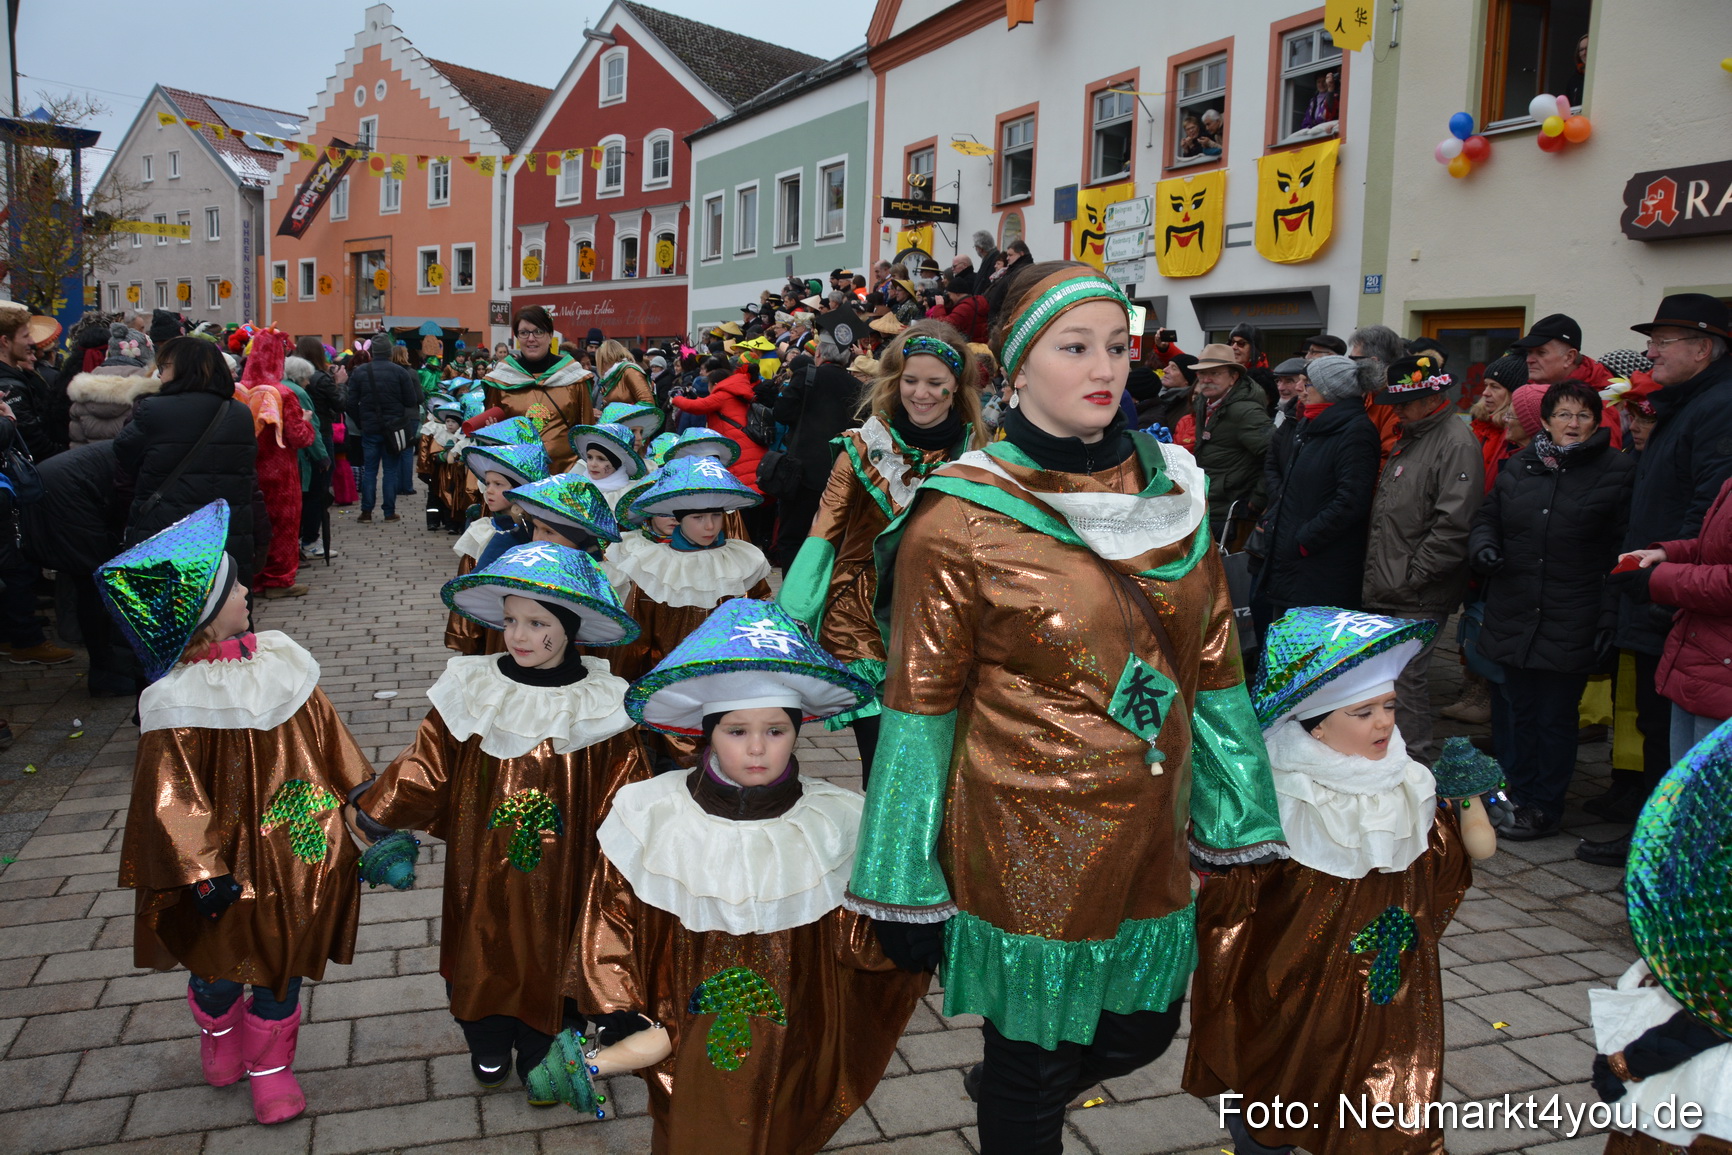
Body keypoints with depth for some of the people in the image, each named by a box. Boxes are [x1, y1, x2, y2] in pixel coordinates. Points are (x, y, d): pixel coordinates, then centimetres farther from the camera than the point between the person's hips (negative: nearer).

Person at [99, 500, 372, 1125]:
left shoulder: (280, 660, -5)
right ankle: (218, 1029, 50)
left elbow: (329, 741, 5)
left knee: (281, 962, 15)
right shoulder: (176, 703, -19)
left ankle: (270, 1063, 39)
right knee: (221, 967, 14)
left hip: (296, 852, 4)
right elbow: (174, 798, -16)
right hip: (231, 860, -4)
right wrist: (204, 873, -16)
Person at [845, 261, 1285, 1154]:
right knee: (1034, 1070, 11)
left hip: (1151, 838, 6)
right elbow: (919, 710, -10)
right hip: (1028, 846, -5)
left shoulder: (1171, 496, 3)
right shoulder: (961, 521, -13)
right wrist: (905, 892, -9)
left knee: (1140, 1033, 21)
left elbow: (1212, 670, 9)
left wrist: (1241, 828, 11)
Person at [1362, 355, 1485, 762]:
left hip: (1418, 599, -9)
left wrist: (1410, 577, -17)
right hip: (1387, 592, 9)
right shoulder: (1407, 440, 18)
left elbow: (1453, 525, -21)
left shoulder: (1456, 444, -13)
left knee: (1406, 682, -5)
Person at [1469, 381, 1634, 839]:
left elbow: (1622, 551, -6)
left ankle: (1545, 809, 18)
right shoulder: (1518, 467, 8)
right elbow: (1487, 517, 20)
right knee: (1521, 713, 14)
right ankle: (1520, 796, 28)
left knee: (1555, 719, 5)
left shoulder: (1618, 472, -4)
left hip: (1571, 625, -4)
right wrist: (1483, 546, -3)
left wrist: (1609, 617, -11)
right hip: (1514, 619, 4)